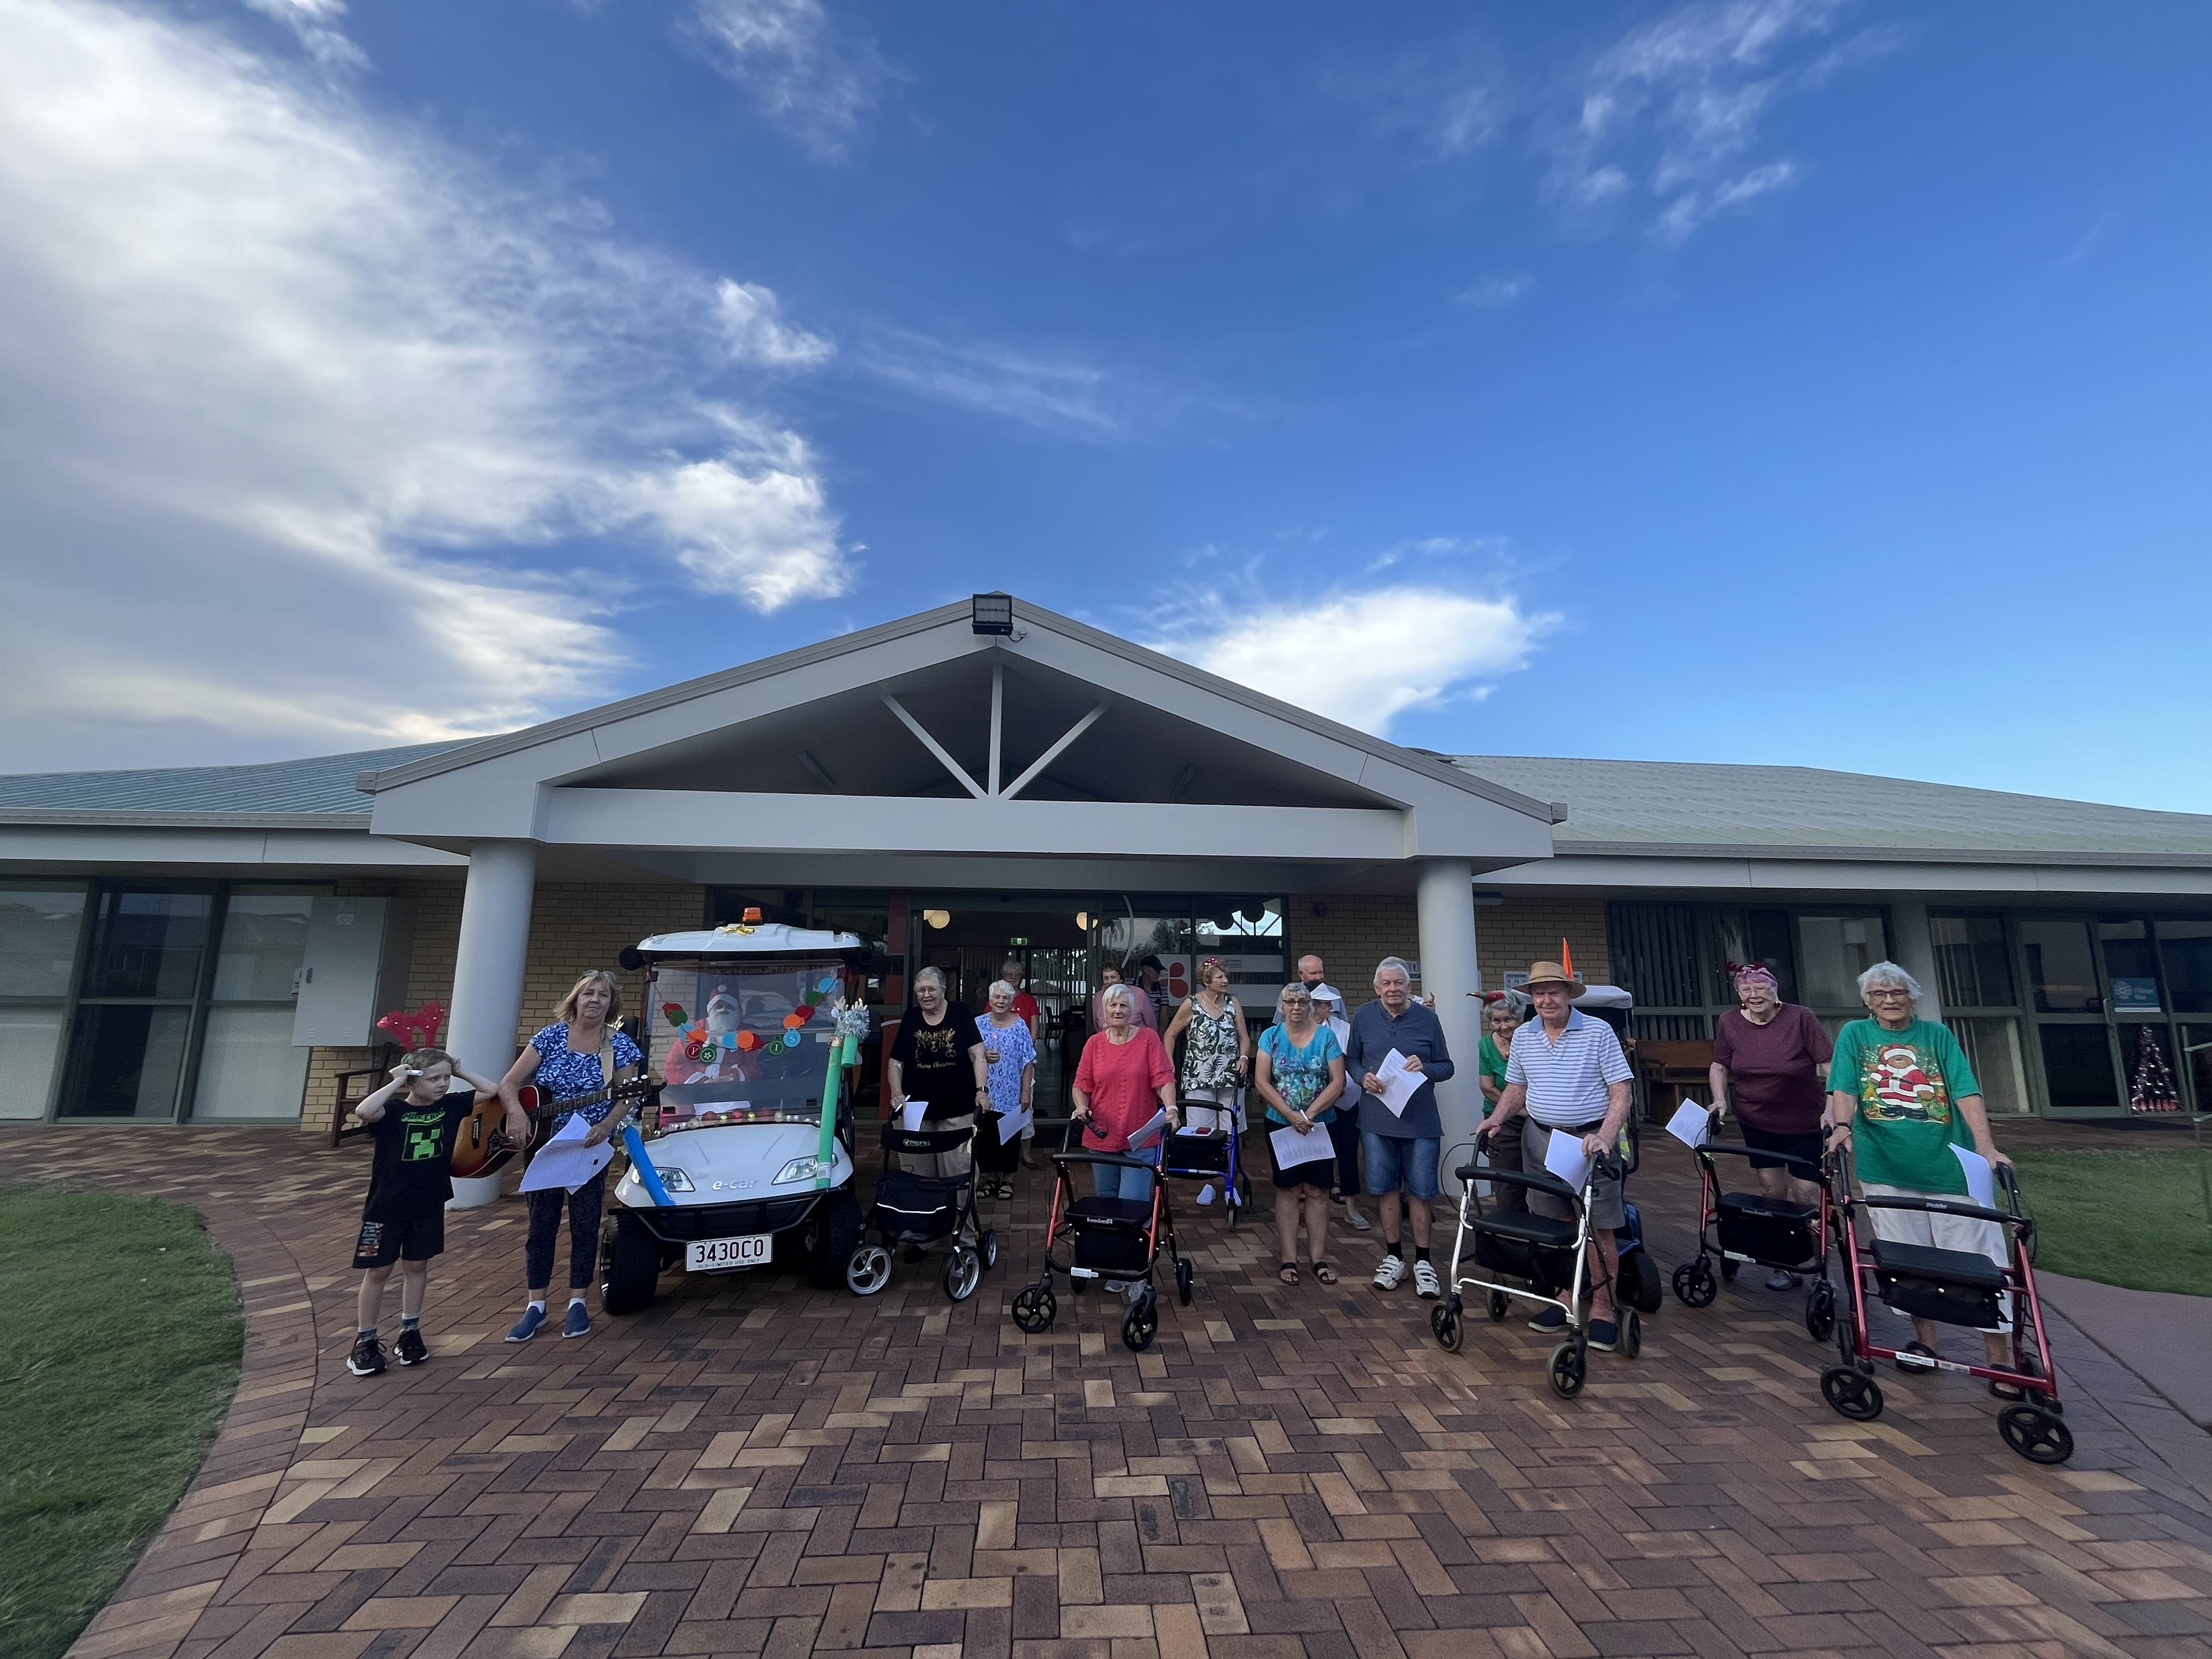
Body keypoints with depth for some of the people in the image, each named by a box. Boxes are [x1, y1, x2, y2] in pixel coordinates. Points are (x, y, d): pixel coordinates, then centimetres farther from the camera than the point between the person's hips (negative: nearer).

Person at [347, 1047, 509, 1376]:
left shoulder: (452, 1105, -4)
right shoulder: (393, 1111, -15)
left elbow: (494, 1091, -4)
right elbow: (363, 1111, -37)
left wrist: (461, 1073, -7)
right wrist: (396, 1082, -27)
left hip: (429, 1204, 4)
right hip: (387, 1205, -3)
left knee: (417, 1266, 14)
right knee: (378, 1271, 8)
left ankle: (410, 1333, 27)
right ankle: (365, 1342, 22)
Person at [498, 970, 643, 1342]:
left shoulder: (619, 1045, -7)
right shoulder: (551, 1036, -4)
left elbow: (626, 1098, -8)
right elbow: (509, 1084, -2)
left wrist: (605, 1126, -26)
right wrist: (518, 1117, -20)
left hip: (591, 1148, -1)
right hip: (542, 1144, 1)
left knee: (585, 1225, 6)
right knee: (541, 1224, 9)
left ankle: (577, 1303, 20)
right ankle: (536, 1305, 22)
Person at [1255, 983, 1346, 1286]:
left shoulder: (1326, 1036, -2)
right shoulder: (1271, 1036, -1)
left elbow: (1338, 1083, -7)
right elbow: (1262, 1082, -6)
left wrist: (1309, 1114, -15)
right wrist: (1291, 1116, -15)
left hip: (1320, 1125, 0)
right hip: (1281, 1125, 0)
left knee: (1317, 1191, 5)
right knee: (1288, 1191, 5)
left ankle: (1319, 1259, 14)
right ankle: (1289, 1260, 11)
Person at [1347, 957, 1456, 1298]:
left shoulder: (1428, 1018, -2)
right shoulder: (1363, 1017, 1)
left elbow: (1447, 1066, 3)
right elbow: (1353, 1060, 10)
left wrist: (1425, 1068, -17)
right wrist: (1364, 1077, -10)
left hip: (1420, 1120, -1)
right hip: (1377, 1119, 2)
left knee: (1420, 1192, 6)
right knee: (1386, 1189, 11)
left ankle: (1422, 1262, 22)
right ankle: (1393, 1258, 27)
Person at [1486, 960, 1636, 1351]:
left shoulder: (1598, 1032, -7)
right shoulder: (1523, 1036, 5)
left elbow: (1621, 1091, -10)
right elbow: (1515, 1088, 14)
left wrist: (1605, 1137, -22)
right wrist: (1496, 1119, -3)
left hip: (1590, 1140, -4)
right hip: (1540, 1139, 4)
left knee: (1599, 1229, 2)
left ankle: (1603, 1309, 15)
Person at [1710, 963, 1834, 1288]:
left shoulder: (1801, 1018, -14)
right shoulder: (1729, 1023, -5)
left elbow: (1829, 1065, -13)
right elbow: (1720, 1067, 6)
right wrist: (1721, 1100, -6)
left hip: (1804, 1123, -3)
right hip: (1757, 1123, 3)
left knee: (1806, 1194, -2)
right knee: (1772, 1192, 8)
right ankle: (1782, 1262, 20)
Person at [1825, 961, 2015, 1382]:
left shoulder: (1937, 1035, 7)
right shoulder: (1855, 1034, 6)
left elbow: (1967, 1092, -2)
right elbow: (1843, 1088, -4)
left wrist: (1986, 1146, -14)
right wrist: (1843, 1126, -21)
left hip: (1950, 1165, 0)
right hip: (1887, 1168, 0)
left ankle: (1999, 1355, 14)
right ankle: (1925, 1341, 23)